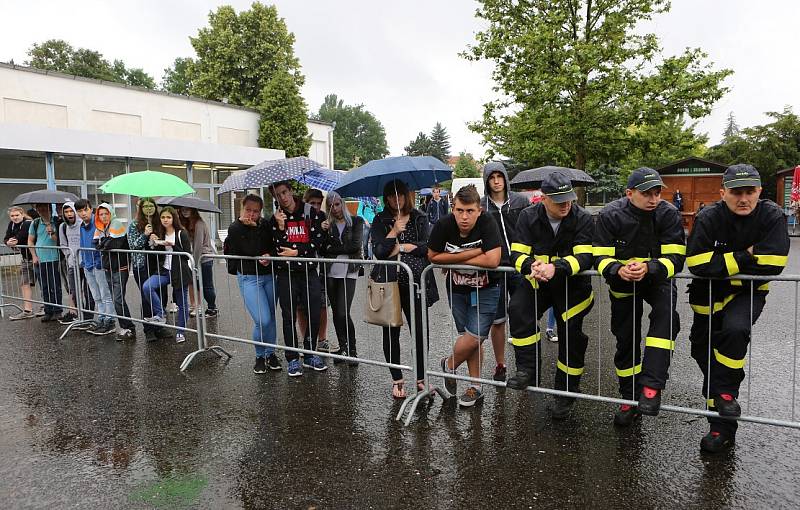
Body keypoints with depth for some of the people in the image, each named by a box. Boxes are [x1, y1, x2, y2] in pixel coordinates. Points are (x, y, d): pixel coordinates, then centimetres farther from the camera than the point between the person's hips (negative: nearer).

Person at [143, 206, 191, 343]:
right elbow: (154, 258, 10)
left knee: (182, 303, 4)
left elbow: (188, 255, -9)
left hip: (180, 272, -4)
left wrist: (173, 245, -18)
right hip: (164, 270, 4)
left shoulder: (181, 233, -4)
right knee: (147, 286, -23)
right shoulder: (159, 234, 10)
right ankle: (160, 315, -9)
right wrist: (152, 243, -5)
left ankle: (180, 331, 21)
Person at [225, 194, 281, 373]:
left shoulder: (265, 225, 4)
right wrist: (252, 228, -11)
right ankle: (260, 356, 12)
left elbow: (274, 246, 2)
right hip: (249, 278, -4)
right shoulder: (235, 229, -6)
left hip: (269, 276, 4)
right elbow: (251, 251, -14)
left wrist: (269, 255, -16)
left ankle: (270, 353, 28)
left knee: (271, 318, 9)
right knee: (262, 320, -12)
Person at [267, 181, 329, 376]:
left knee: (315, 314, 2)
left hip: (309, 271, 0)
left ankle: (310, 355, 19)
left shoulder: (312, 213, 2)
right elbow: (276, 248, -2)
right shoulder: (275, 218, 6)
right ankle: (293, 359, 14)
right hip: (286, 273, 0)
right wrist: (280, 226, -14)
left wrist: (297, 252, -10)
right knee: (289, 317, 4)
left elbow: (318, 240, -3)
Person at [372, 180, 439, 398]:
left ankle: (421, 378, 20)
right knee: (391, 332, 7)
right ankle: (397, 380, 22)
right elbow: (378, 251, -5)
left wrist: (402, 247, -5)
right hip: (389, 283, 0)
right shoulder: (380, 220, 7)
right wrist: (393, 233, -13)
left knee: (420, 331, 1)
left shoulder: (419, 218, 8)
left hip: (415, 282, 0)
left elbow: (429, 247, -3)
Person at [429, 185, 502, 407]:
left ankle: (449, 364, 23)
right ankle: (476, 387, 28)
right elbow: (433, 256, -12)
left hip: (486, 289, -2)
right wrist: (472, 253, -21)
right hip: (457, 289, 3)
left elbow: (493, 260, -36)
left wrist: (456, 259, -24)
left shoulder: (486, 224, -26)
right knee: (470, 339, 12)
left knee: (473, 338, -8)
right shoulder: (444, 225, -19)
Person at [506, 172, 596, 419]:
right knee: (518, 309, -26)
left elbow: (585, 257, -22)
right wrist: (531, 266, -34)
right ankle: (528, 370, -14)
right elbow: (518, 253, -10)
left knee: (571, 334, -1)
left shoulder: (582, 218, -12)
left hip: (572, 283, -1)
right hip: (538, 281, 1)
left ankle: (566, 392, 18)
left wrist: (555, 267, -40)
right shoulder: (529, 217, -6)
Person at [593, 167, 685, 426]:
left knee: (666, 317, -30)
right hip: (623, 283, 1)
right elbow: (601, 257, -19)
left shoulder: (668, 213, -18)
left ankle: (651, 386, -28)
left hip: (657, 279, 0)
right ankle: (630, 399, 24)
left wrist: (647, 267, -41)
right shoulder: (610, 215, -18)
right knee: (625, 339, 7)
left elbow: (675, 258, -22)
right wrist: (619, 270, -41)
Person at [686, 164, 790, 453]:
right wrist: (744, 257, -23)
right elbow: (697, 263, -25)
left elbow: (772, 263, -25)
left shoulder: (772, 217, -14)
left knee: (735, 330, -33)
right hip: (709, 293, 2)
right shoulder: (709, 218, -15)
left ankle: (725, 392, -6)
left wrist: (725, 263, -18)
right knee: (703, 350, 8)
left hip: (748, 292, -2)